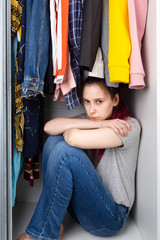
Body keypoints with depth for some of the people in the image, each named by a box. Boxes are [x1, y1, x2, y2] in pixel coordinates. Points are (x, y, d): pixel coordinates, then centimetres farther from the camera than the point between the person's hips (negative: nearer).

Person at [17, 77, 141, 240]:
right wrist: (99, 124, -19)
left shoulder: (129, 126, -13)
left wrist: (68, 129, -5)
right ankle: (54, 224, -9)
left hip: (111, 217, -6)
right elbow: (49, 127, -13)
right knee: (54, 140, -10)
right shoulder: (88, 119, 6)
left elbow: (75, 138, -29)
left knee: (65, 151, -26)